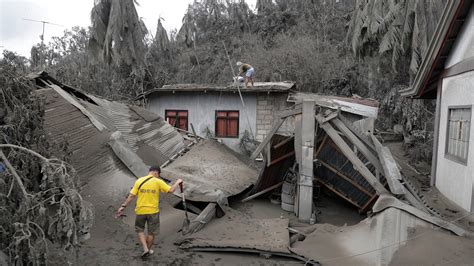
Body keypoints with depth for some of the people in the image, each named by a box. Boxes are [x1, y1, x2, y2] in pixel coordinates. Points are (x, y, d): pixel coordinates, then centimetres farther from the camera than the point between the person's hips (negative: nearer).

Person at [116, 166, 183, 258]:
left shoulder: (139, 181, -1)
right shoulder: (158, 182, -8)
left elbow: (131, 196, -4)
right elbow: (171, 190, -11)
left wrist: (123, 206, 3)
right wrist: (177, 182, 4)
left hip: (140, 210, 2)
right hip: (153, 211, -2)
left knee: (140, 230, 22)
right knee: (151, 233, 16)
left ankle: (145, 249, 12)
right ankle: (149, 250, 30)